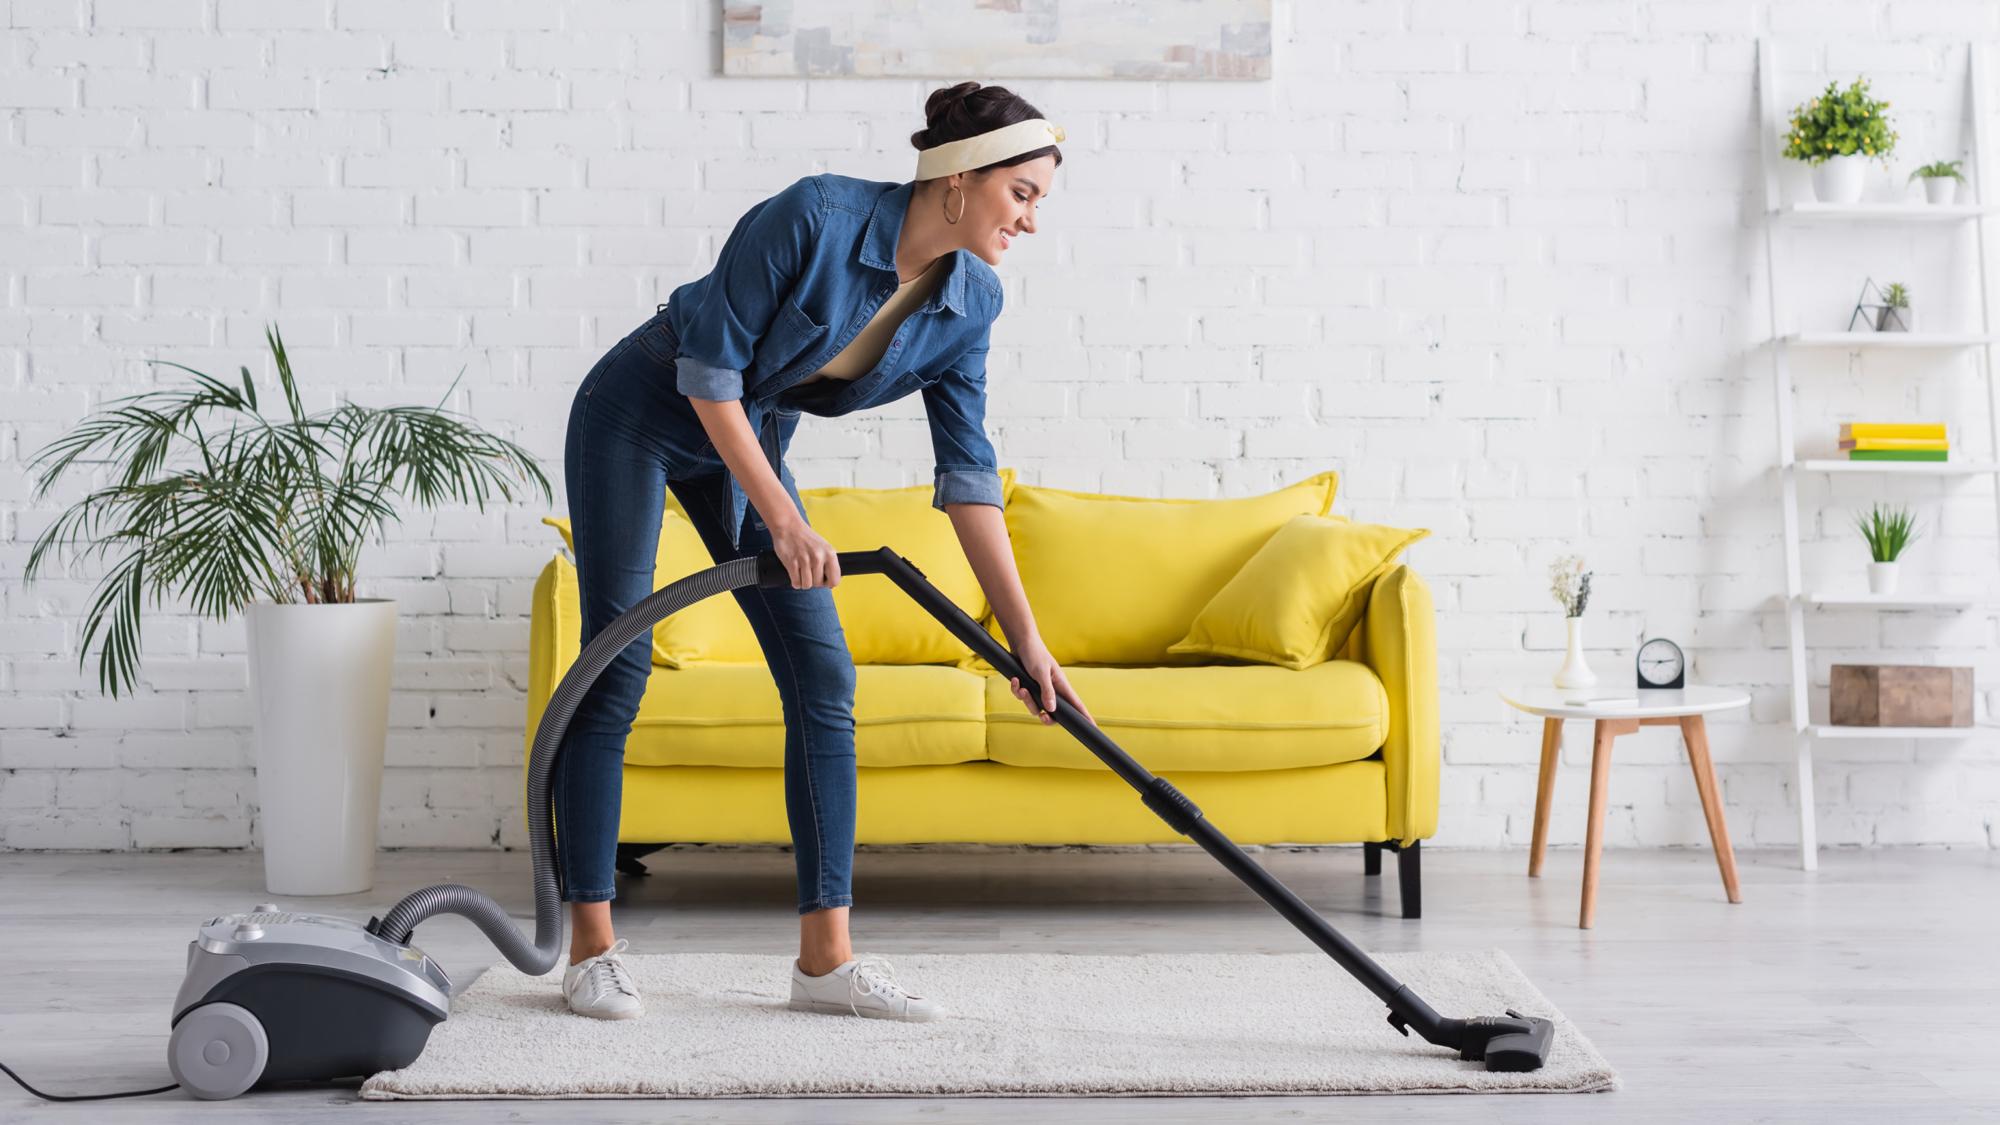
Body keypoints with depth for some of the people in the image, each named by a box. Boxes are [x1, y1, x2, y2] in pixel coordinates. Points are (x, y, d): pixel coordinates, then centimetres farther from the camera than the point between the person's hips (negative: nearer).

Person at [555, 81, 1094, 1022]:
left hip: (744, 439, 6)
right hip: (636, 414, -6)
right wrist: (782, 522, -25)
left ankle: (826, 959, -1)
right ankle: (591, 949, 1)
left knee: (823, 680, -4)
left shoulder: (970, 302, -11)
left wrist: (1025, 638, -12)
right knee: (616, 671, -8)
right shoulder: (815, 217, -30)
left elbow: (966, 475, -8)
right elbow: (708, 370, -25)